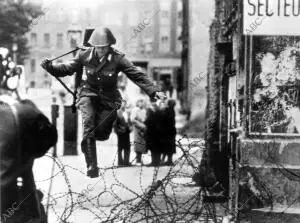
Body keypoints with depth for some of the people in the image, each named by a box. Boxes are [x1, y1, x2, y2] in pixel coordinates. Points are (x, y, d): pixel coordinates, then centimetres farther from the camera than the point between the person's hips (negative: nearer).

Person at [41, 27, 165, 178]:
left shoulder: (118, 59, -15)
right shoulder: (85, 55, -11)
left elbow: (137, 75, -18)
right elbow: (68, 68, 1)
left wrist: (153, 91, -28)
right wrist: (50, 67, -15)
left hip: (108, 98, 0)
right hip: (88, 93, 0)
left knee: (101, 134, -4)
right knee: (89, 126, -24)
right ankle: (91, 166, -20)